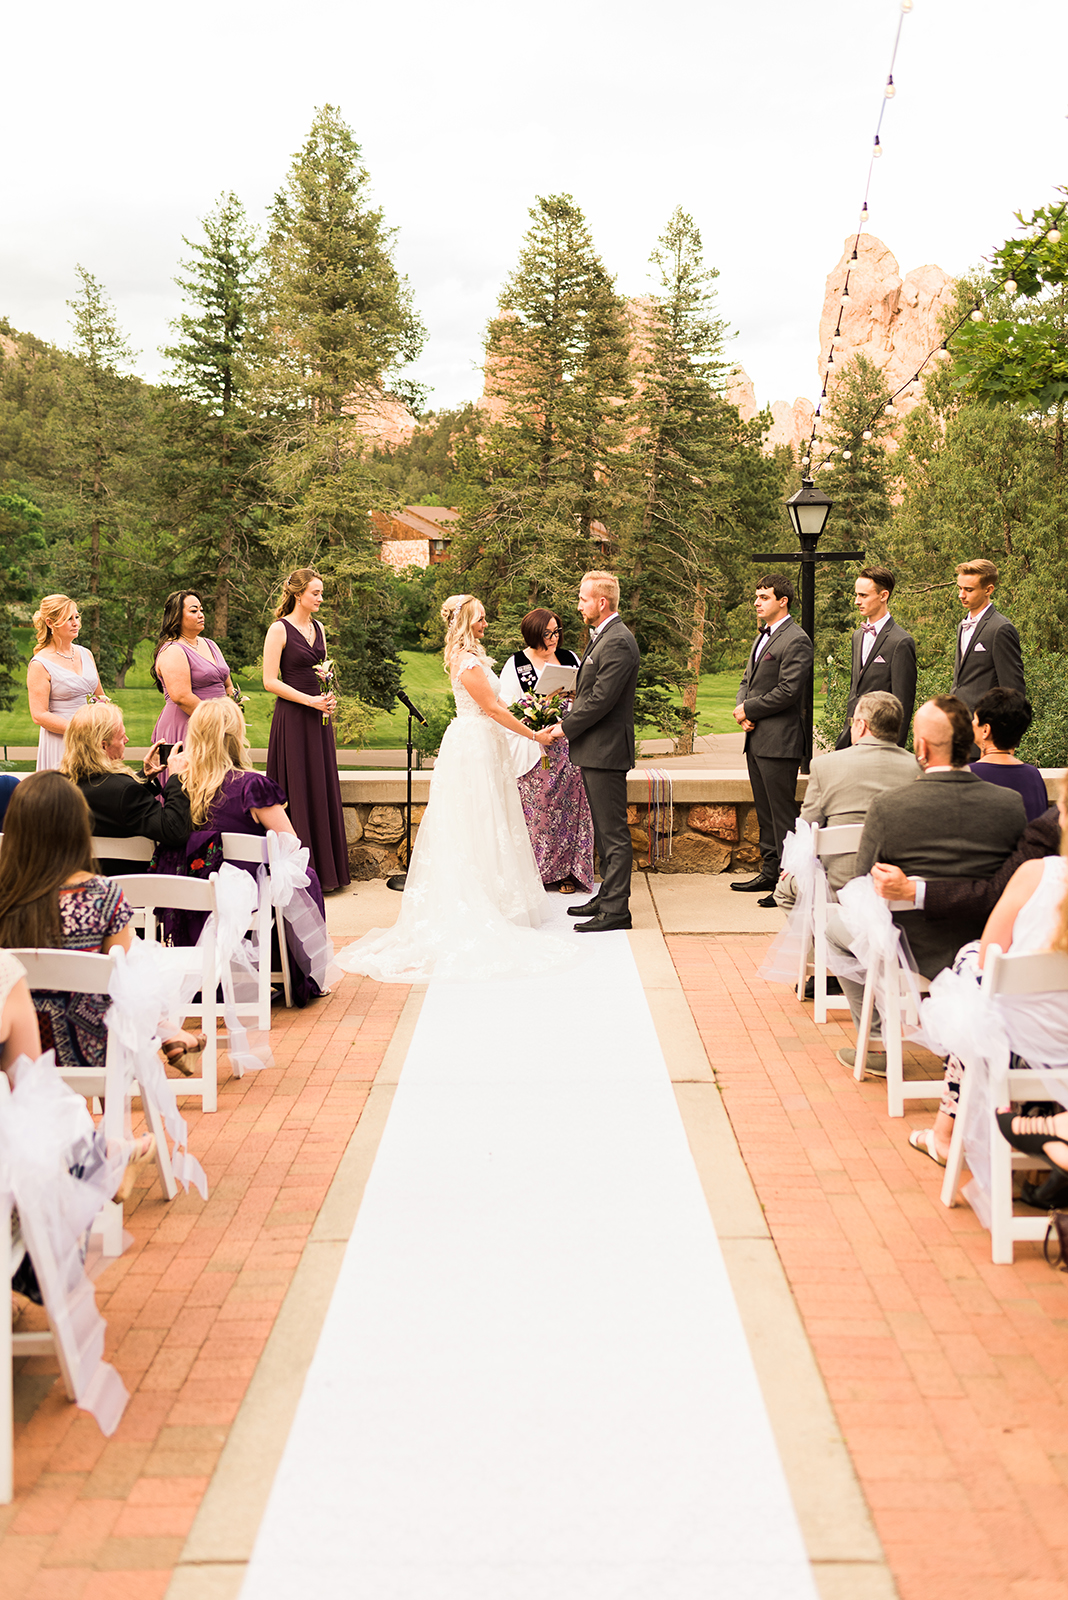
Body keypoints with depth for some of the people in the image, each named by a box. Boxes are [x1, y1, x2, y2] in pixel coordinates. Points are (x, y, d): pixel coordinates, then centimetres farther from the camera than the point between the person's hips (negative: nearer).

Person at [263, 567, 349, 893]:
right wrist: (310, 700, -16)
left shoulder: (318, 627, 13)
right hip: (292, 718, -7)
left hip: (318, 718, 7)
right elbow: (270, 681, -13)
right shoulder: (279, 629, -8)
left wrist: (329, 697, 3)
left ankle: (324, 868, 16)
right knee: (296, 791, -3)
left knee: (322, 789, 8)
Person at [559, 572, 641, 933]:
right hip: (594, 750, 11)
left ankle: (616, 909, 0)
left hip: (606, 751, -11)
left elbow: (601, 700, -22)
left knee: (614, 832, -5)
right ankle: (607, 895, 28)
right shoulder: (602, 636, 16)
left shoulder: (618, 642, -18)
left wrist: (565, 727, -12)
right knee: (604, 830, 18)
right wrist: (570, 719, 5)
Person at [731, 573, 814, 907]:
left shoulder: (796, 641, -12)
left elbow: (787, 691, -19)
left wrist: (749, 709, -11)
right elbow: (747, 680, 22)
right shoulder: (762, 637, 18)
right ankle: (770, 873, 25)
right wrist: (742, 709, 1)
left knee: (783, 814, -7)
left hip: (779, 741, -10)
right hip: (756, 740, 10)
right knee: (765, 813, 16)